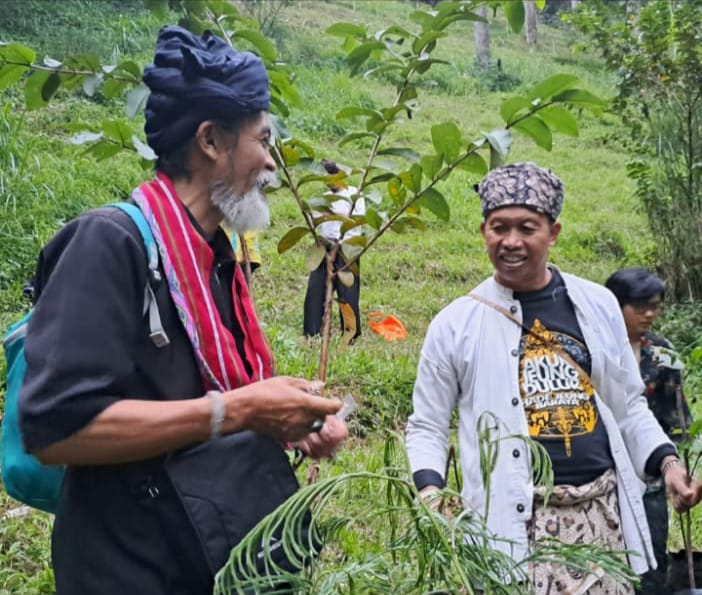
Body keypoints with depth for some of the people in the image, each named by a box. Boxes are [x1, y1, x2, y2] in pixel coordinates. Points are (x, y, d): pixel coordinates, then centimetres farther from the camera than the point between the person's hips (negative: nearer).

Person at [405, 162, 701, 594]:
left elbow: (628, 407, 14)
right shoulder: (456, 323, -2)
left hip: (602, 508, 3)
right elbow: (427, 425, 4)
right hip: (515, 519, -3)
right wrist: (430, 489, -13)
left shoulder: (597, 304, 6)